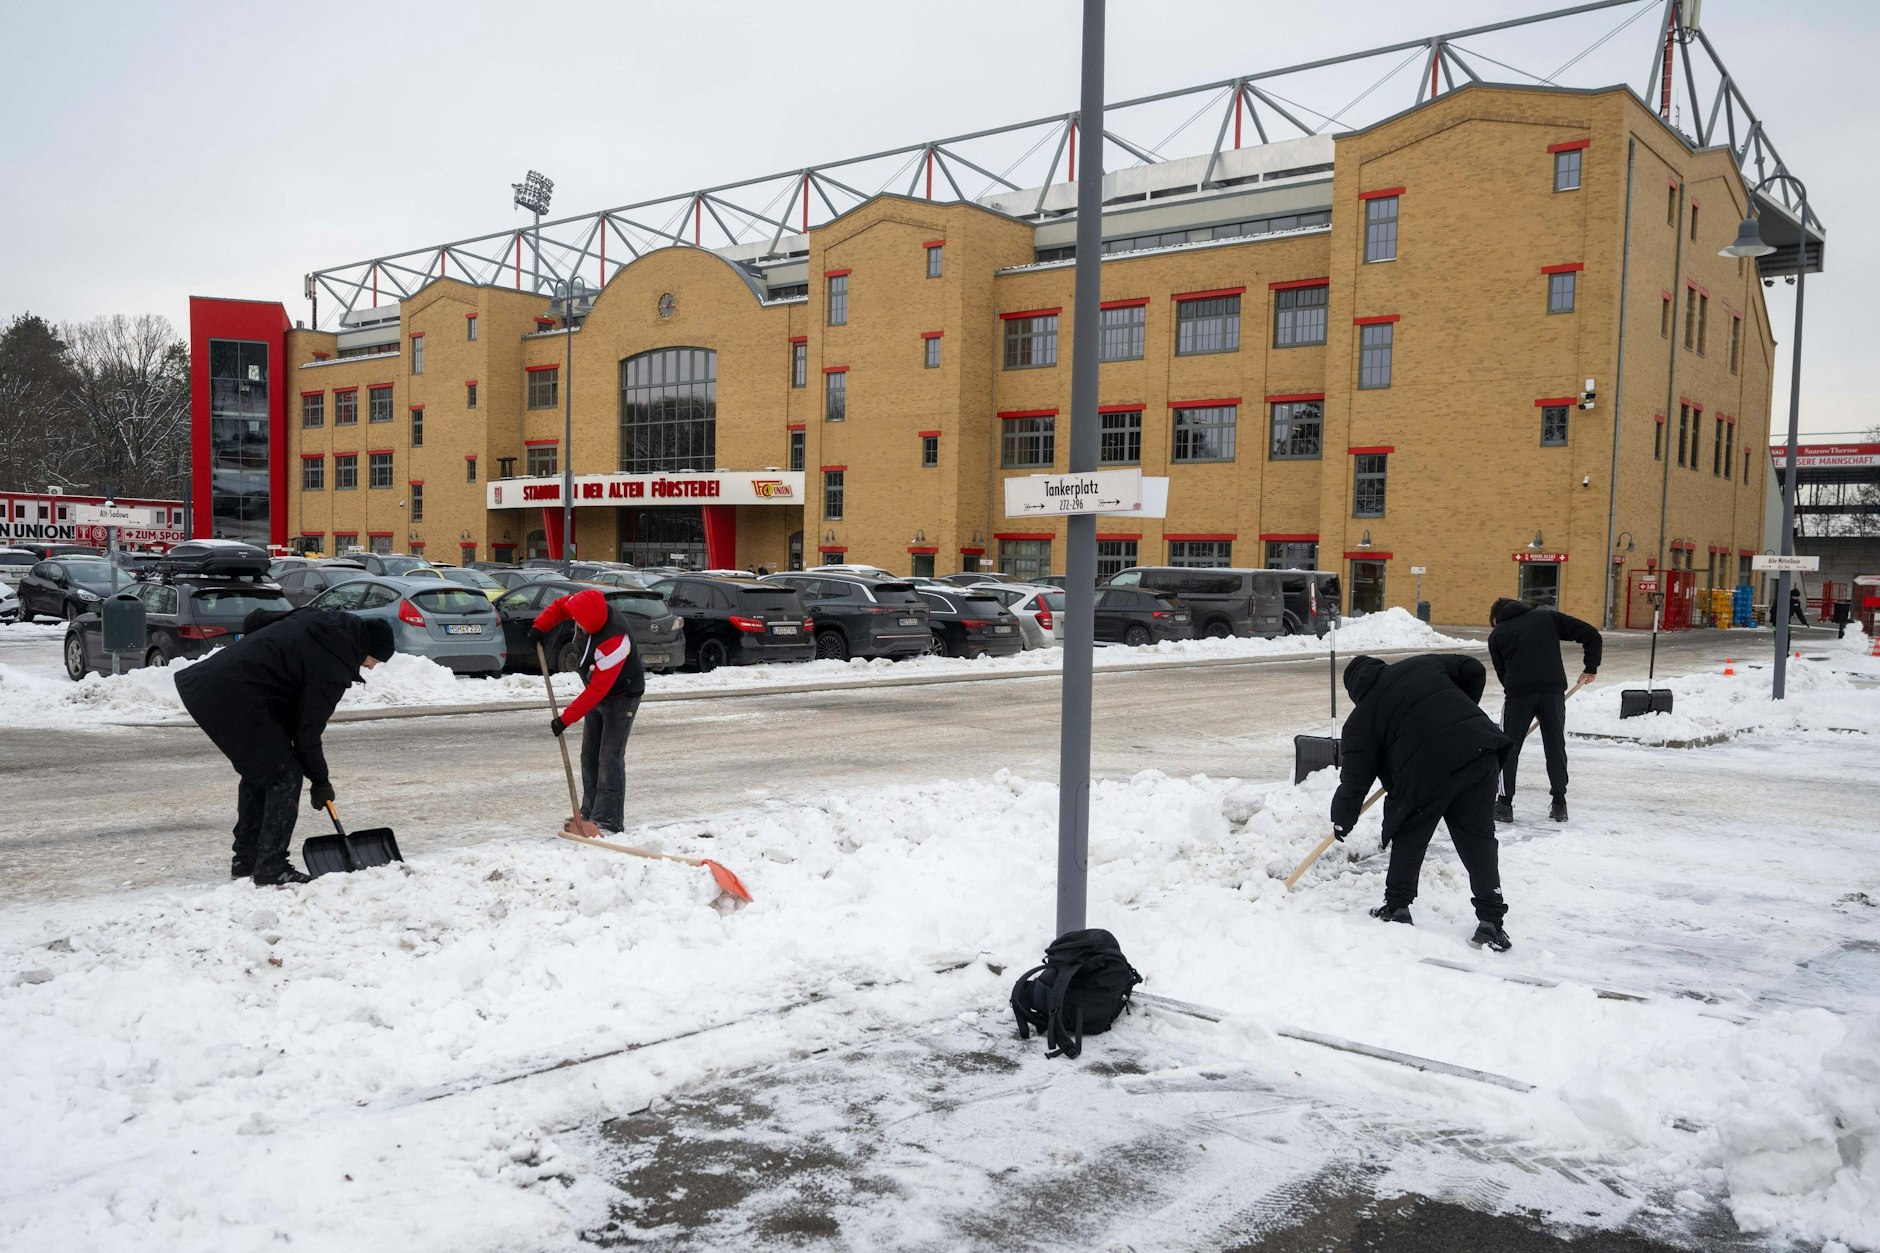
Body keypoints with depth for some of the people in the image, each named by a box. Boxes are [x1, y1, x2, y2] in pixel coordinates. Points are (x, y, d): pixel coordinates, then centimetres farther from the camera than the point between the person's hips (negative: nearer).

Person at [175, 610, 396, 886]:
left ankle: (245, 861, 29)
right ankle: (272, 869, 1)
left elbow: (255, 620, 21)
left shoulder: (314, 620, 12)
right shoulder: (332, 667, -13)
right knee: (285, 775, -2)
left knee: (257, 771, 21)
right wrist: (320, 781, 2)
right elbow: (308, 728, -9)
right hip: (233, 697, -10)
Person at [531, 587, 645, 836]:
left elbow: (598, 689, -34)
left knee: (610, 758, -13)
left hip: (622, 696, -9)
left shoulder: (613, 641, -37)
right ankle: (590, 813, 21)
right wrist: (540, 626, -10)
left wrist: (566, 719, -31)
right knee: (589, 756, 12)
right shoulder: (590, 605, -16)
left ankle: (608, 822, -11)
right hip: (598, 694, 9)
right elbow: (561, 605, 7)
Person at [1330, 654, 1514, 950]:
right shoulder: (1422, 665, 21)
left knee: (1408, 840, 19)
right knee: (1478, 839, 10)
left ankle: (1397, 907, 29)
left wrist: (1342, 822, 22)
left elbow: (1354, 779, 10)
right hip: (1479, 753, 3)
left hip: (1427, 773, -3)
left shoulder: (1360, 721, 12)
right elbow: (1473, 671, 20)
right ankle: (1490, 920, 8)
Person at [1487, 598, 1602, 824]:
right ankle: (1559, 805, 18)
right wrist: (1591, 667, 18)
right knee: (1556, 746, 14)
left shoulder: (1496, 635, 16)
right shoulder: (1548, 617, 18)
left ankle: (1504, 804, 9)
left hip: (1518, 692, -1)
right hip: (1553, 690, 2)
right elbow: (1591, 634, 11)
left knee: (1508, 748, 10)